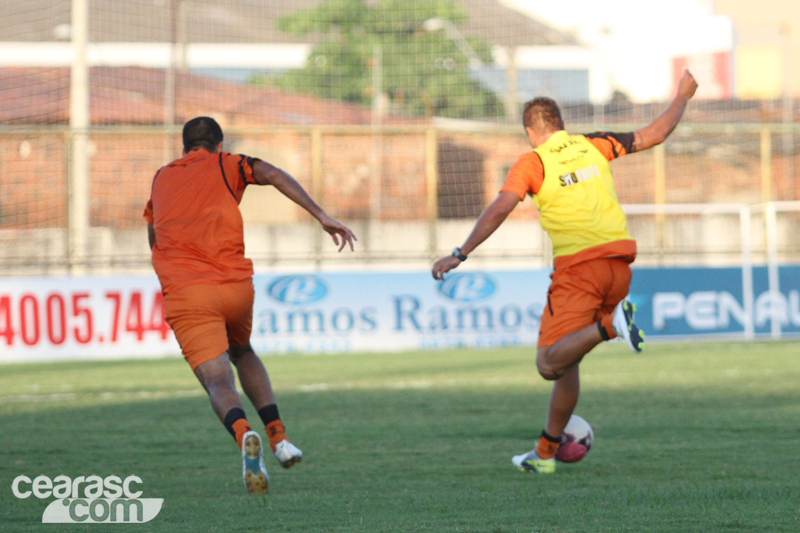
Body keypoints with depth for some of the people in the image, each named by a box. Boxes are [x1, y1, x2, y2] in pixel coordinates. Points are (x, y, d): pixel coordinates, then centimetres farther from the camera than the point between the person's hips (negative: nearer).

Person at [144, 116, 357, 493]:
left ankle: (243, 434, -41)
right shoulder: (225, 165, 14)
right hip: (235, 285, 0)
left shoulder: (161, 179, 23)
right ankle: (278, 437, 16)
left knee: (218, 380, -8)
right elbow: (274, 176, -5)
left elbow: (154, 239, 34)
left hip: (184, 292, 0)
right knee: (242, 352, 29)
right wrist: (322, 217, -11)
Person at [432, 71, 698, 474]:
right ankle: (546, 452, 17)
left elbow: (498, 210, -12)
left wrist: (459, 255, -9)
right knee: (565, 359, 17)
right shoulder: (593, 145, 11)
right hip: (619, 259, 6)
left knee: (550, 364, -10)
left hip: (578, 267, -6)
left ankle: (609, 325, -31)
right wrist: (683, 96, 34)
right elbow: (654, 134, 19)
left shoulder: (532, 162, -1)